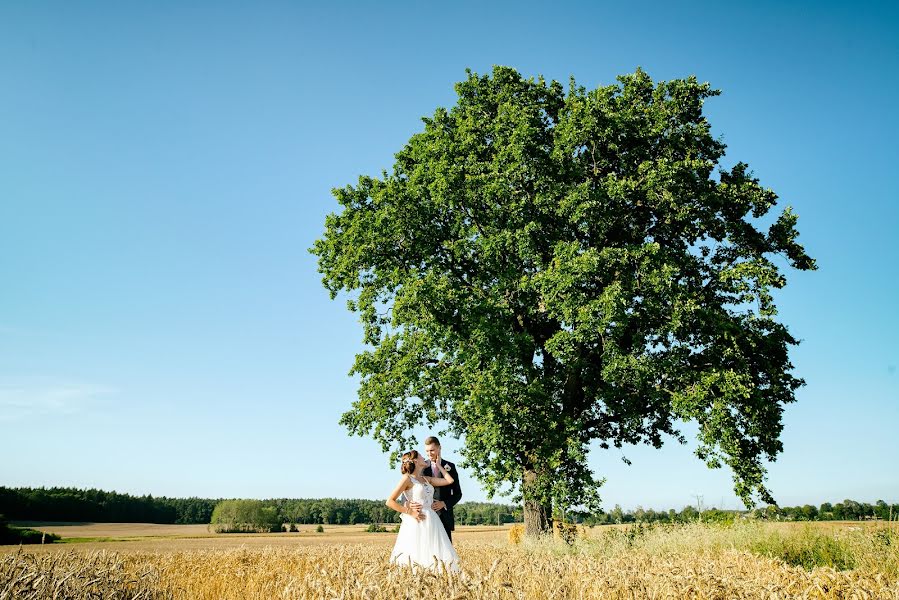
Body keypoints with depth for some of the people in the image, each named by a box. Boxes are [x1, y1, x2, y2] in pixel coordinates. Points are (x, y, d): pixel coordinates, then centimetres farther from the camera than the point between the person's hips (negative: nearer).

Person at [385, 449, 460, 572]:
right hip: (417, 523, -6)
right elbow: (390, 501, -9)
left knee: (433, 558, 0)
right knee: (417, 557, -9)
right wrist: (410, 512, -12)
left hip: (432, 522, 7)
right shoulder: (407, 478, -4)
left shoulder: (427, 479, 17)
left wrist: (438, 464, 18)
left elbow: (450, 480, 12)